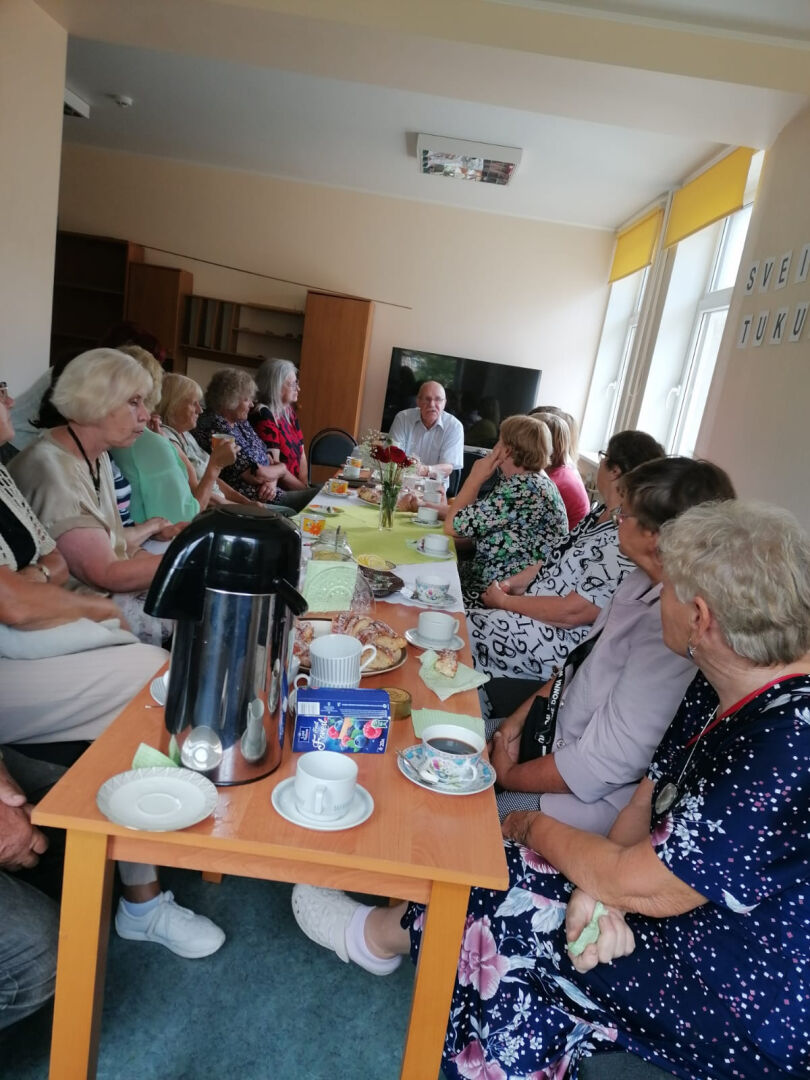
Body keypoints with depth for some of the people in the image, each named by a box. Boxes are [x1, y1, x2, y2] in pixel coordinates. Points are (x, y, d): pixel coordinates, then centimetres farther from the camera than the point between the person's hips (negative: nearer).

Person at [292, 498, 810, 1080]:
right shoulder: (722, 688, -5)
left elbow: (639, 887, -29)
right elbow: (649, 798, 0)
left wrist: (534, 828, -11)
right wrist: (598, 886, -19)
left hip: (751, 1005, -7)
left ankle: (384, 933, 19)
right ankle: (389, 929, 22)